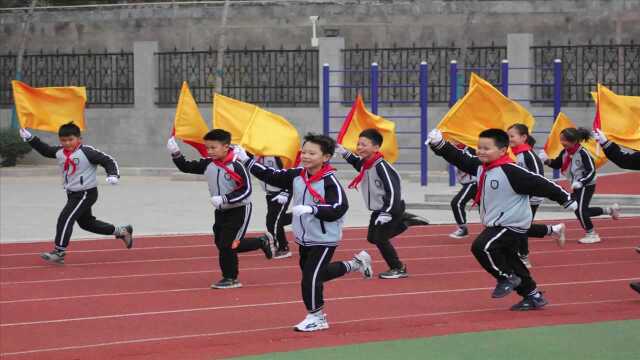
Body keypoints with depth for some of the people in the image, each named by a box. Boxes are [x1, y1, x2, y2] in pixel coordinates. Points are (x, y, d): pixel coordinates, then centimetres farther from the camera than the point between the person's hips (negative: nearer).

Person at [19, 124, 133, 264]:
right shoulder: (59, 152, 2)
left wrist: (113, 175, -29)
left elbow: (107, 160, -15)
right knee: (86, 222, 20)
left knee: (65, 218, -16)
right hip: (73, 194, 9)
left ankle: (59, 252, -10)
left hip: (86, 193, -9)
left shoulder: (87, 152, -18)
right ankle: (121, 231, 34)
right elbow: (45, 149, 17)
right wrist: (30, 139, 10)